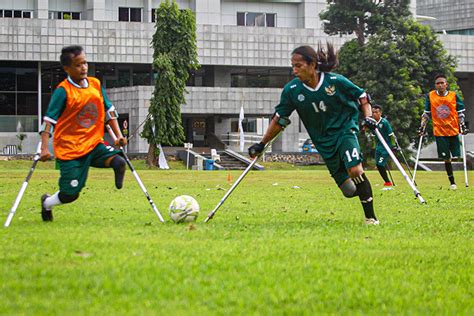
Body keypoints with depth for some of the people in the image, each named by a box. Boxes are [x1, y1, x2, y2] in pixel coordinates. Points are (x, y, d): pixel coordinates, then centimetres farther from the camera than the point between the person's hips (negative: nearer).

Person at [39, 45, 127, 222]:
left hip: (94, 143, 4)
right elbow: (49, 120, -13)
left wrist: (118, 135, 8)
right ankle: (47, 203, 29)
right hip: (69, 148, -4)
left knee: (118, 162, -25)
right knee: (70, 194, 0)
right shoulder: (63, 91, -12)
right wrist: (44, 148, -21)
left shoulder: (96, 85, 4)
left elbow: (109, 111, 15)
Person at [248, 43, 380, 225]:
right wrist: (262, 144, 3)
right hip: (323, 141, 3)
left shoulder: (336, 81, -13)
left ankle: (371, 217, -16)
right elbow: (279, 119, 4)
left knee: (354, 170, -26)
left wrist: (368, 117, -15)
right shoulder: (291, 90, -7)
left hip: (345, 130, -3)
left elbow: (362, 97, 1)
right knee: (349, 191, -2)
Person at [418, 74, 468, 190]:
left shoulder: (454, 96, 0)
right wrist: (422, 126, 3)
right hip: (439, 132, 0)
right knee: (446, 158, -1)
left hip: (453, 131, 0)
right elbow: (426, 113, 10)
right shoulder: (430, 96, 2)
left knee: (456, 155, -3)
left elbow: (460, 113, 6)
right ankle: (452, 182, 5)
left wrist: (462, 125, -5)